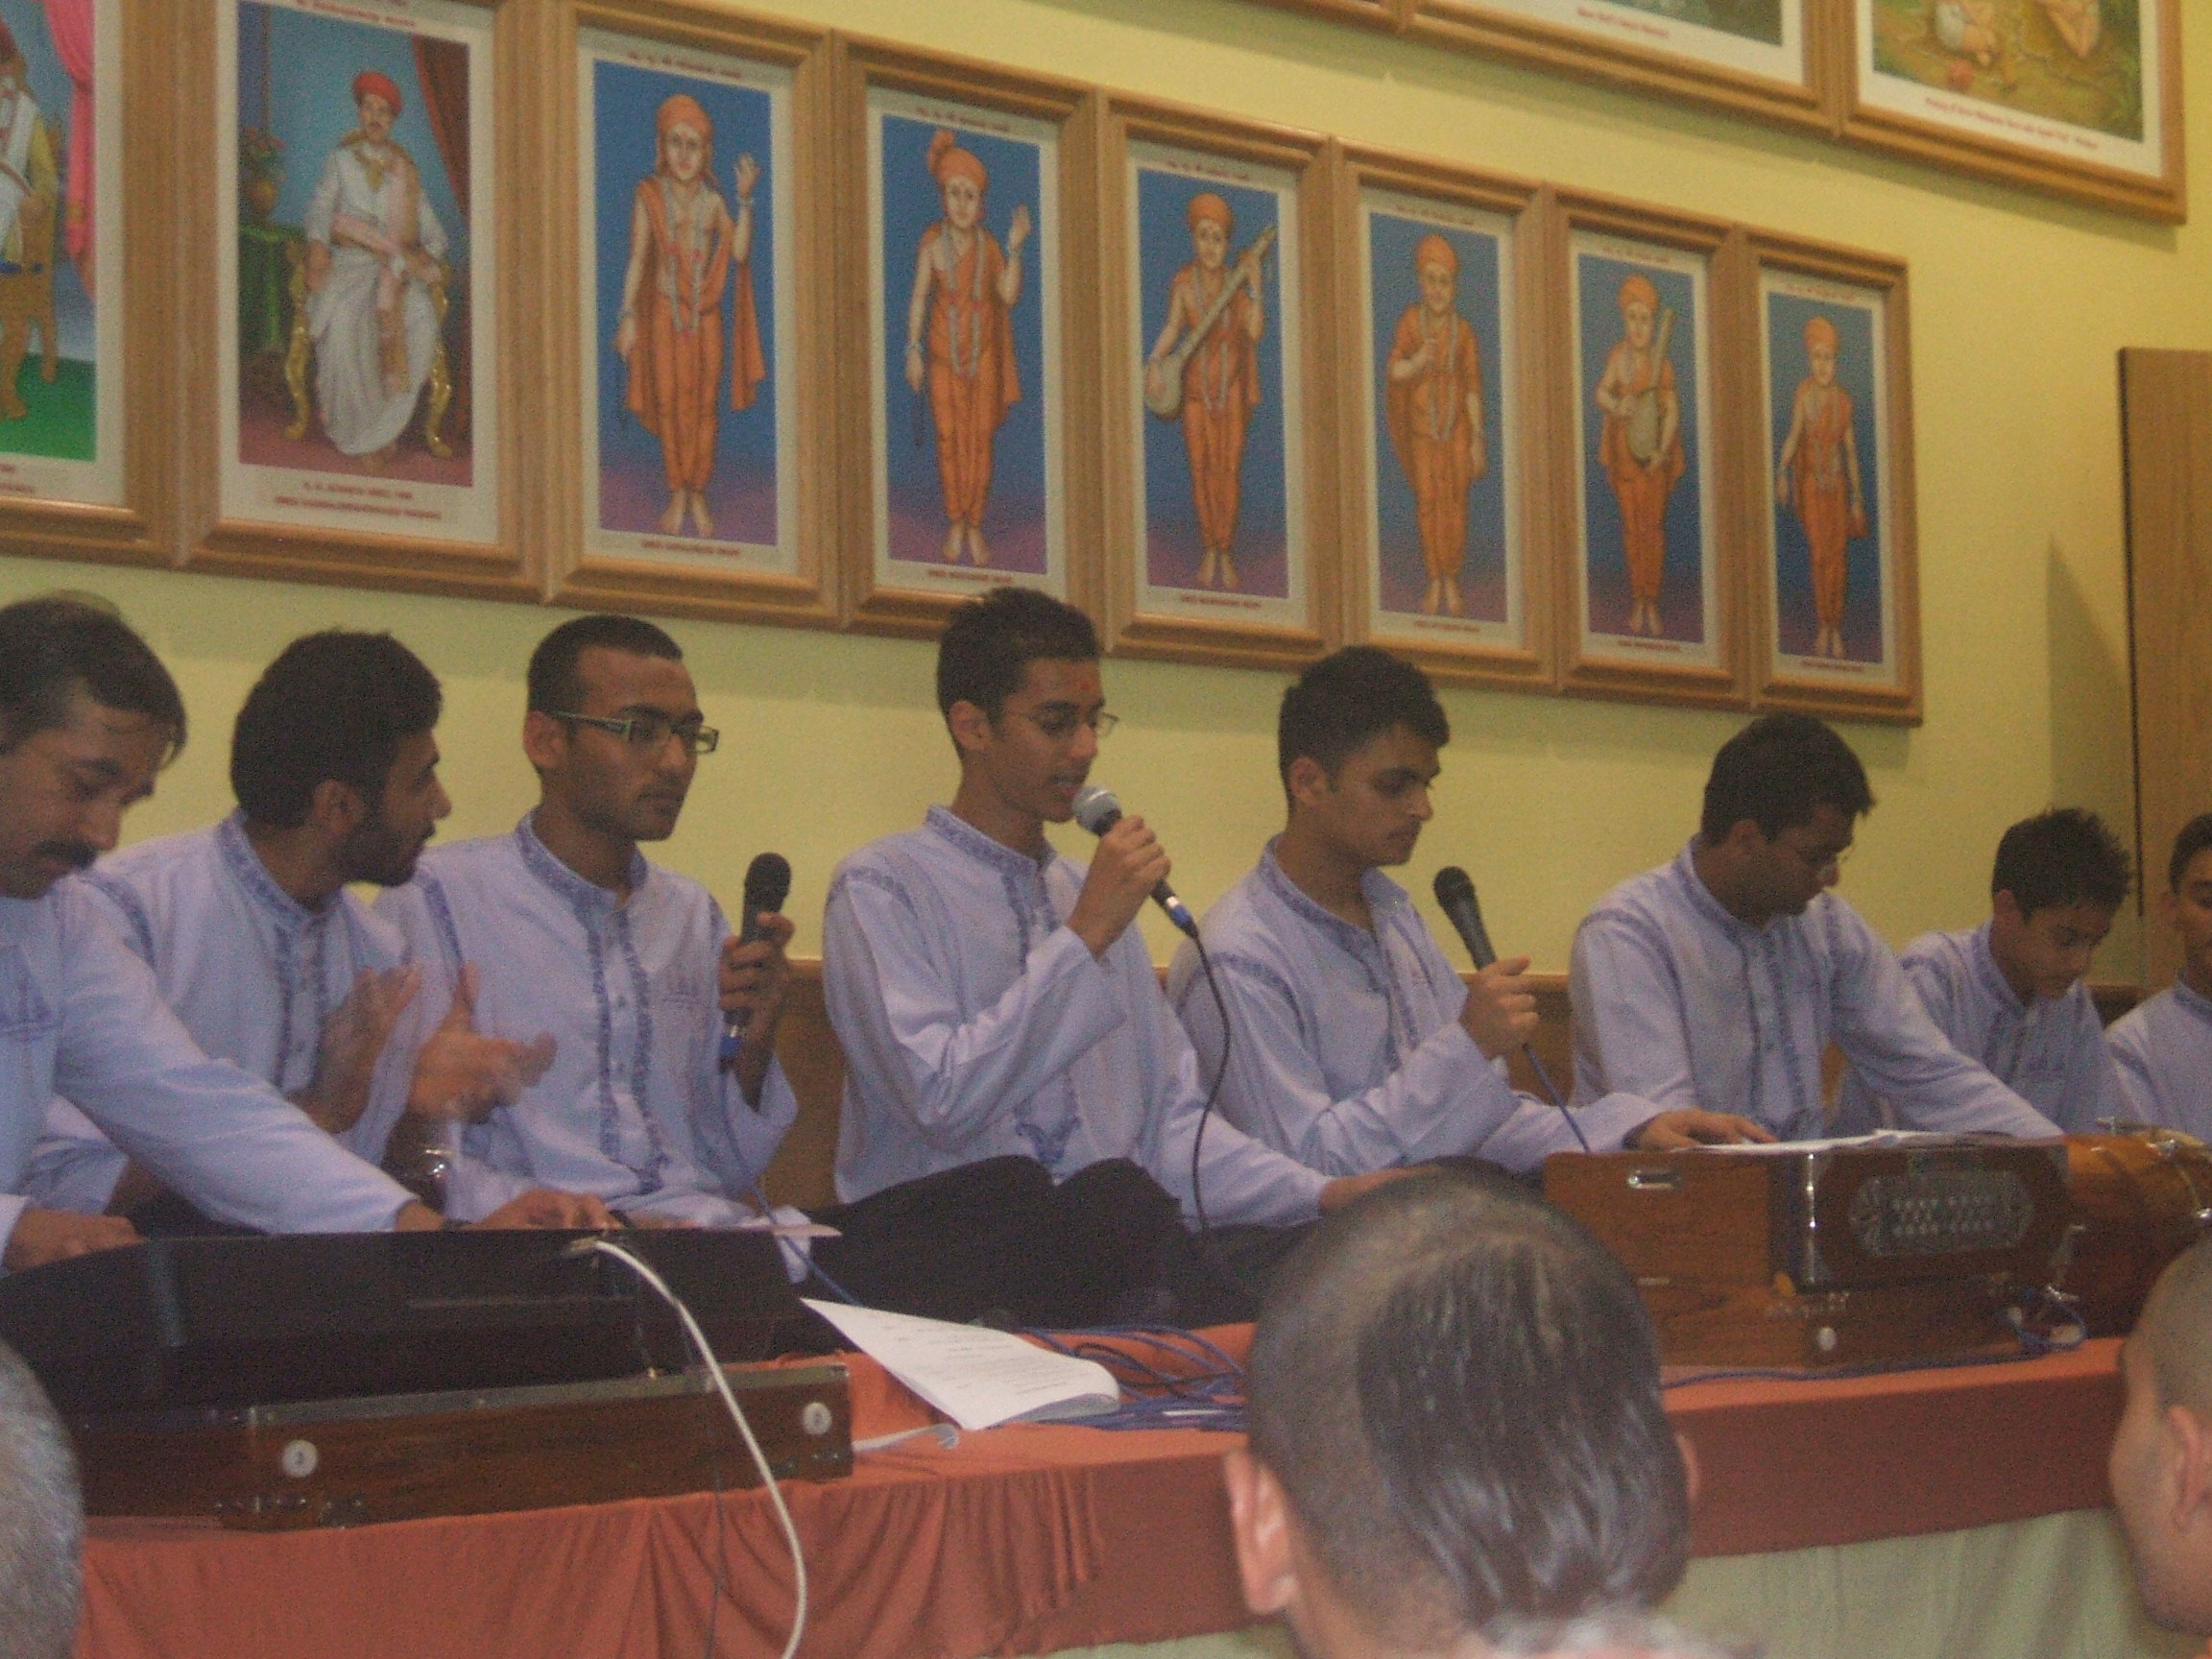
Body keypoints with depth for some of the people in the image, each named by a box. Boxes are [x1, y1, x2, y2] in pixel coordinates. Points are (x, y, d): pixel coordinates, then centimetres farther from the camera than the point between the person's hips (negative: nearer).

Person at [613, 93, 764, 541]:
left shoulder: (712, 200, -3)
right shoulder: (649, 195, -5)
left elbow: (739, 252, -13)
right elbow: (637, 258, -2)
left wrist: (744, 199, -21)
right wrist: (628, 315, -6)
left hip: (706, 314, 1)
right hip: (664, 310, 0)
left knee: (703, 405, 5)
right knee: (668, 401, 3)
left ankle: (698, 495, 18)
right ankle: (677, 493, 17)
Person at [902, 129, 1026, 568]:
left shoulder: (989, 245, -3)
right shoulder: (932, 243, -8)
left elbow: (1009, 295, -7)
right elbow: (919, 296, -3)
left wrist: (1015, 248, -16)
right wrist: (913, 348, -6)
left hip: (983, 349, 1)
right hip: (944, 348, -1)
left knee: (981, 437, 3)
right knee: (949, 436, 4)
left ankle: (975, 525, 13)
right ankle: (955, 523, 16)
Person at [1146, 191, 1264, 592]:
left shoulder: (1237, 280, -7)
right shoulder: (1183, 282, -6)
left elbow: (1254, 330, -16)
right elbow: (1173, 325, 1)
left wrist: (1254, 286, -22)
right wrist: (1155, 360, -14)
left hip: (1233, 383, 0)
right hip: (1197, 384, 0)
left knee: (1229, 467, 1)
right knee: (1202, 467, 3)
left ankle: (1226, 553, 10)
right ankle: (1209, 551, 15)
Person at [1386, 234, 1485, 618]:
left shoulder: (1464, 331, -6)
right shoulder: (1411, 321, -5)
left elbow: (1473, 388, -2)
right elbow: (1394, 370, -6)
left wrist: (1477, 440, -1)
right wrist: (1416, 362, -29)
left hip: (1457, 427, 0)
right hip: (1422, 425, 0)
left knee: (1455, 503, 4)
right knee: (1428, 502, 4)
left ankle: (1452, 582, 16)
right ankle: (1434, 582, 14)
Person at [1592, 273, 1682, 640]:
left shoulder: (1662, 361, -6)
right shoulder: (1618, 356, -1)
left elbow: (1672, 409, -6)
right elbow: (1601, 392, -10)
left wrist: (1663, 450, -18)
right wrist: (1615, 406, -33)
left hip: (1654, 449, -1)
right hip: (1624, 447, 1)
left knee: (1653, 524, 1)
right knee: (1631, 523, 5)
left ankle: (1652, 603, 9)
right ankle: (1637, 602, 13)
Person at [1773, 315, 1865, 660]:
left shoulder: (1843, 399, 5)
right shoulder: (1804, 394, -5)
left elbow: (1850, 448, 10)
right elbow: (1793, 435, -15)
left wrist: (1856, 495, 11)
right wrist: (1782, 471, -32)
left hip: (1837, 482, 3)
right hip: (1810, 479, -3)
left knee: (1838, 555, 1)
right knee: (1818, 552, -6)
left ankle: (1836, 630, 6)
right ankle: (1822, 629, -1)